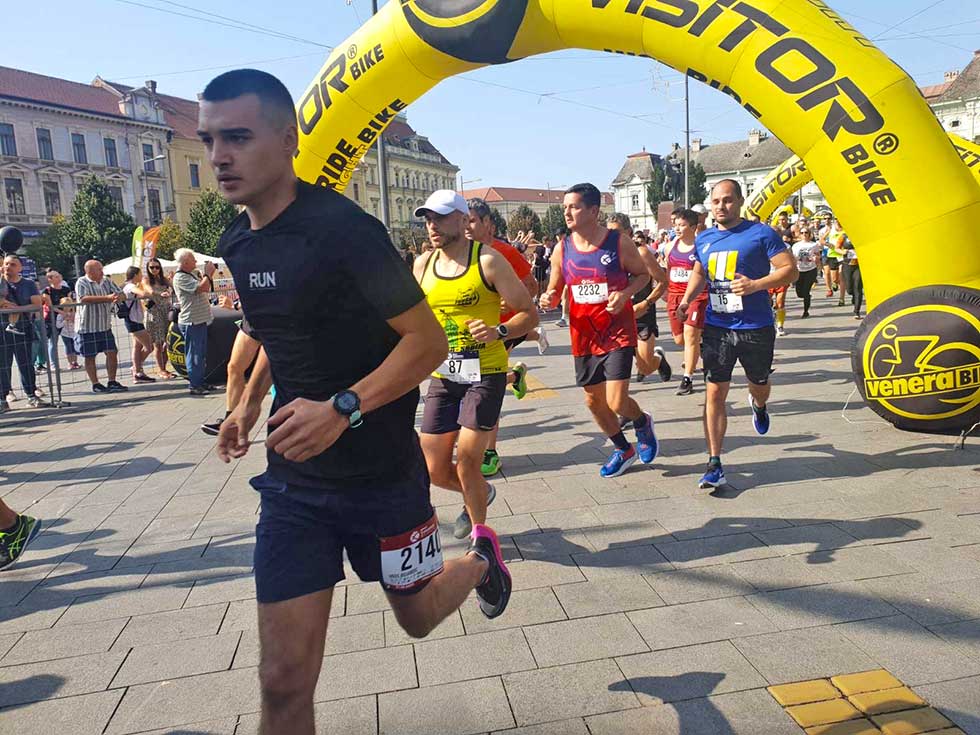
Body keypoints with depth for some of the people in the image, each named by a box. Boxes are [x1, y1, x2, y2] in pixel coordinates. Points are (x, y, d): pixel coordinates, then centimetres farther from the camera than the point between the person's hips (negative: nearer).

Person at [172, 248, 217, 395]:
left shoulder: (194, 273, 14)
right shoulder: (180, 277, -14)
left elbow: (207, 289, 23)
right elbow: (201, 288, -23)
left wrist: (210, 273, 11)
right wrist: (208, 273, -9)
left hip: (201, 320, 10)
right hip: (191, 322, -10)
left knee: (201, 354, 15)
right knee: (193, 355, -5)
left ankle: (201, 382, 24)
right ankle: (195, 386, -1)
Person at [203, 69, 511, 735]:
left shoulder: (343, 229, -18)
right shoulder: (237, 244, 4)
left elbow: (428, 340, -19)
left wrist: (342, 408, -30)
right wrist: (250, 402, 14)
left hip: (382, 472, -5)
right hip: (294, 479, 5)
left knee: (417, 615, 20)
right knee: (284, 680, 3)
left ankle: (480, 560, 52)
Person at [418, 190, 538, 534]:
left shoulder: (489, 260, -8)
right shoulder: (422, 265, 7)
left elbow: (529, 313, -6)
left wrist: (499, 332, -24)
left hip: (484, 372, -5)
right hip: (442, 376, 5)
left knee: (467, 461, -9)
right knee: (435, 470, 6)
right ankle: (482, 492, 39)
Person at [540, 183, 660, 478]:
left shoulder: (619, 243, -10)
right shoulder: (562, 249, 0)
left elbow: (643, 274, 3)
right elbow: (554, 291, 8)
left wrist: (625, 293, -17)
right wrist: (547, 299, -16)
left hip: (618, 333, -4)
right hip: (583, 337, 5)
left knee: (617, 403, -12)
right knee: (593, 401, 13)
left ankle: (643, 423, 26)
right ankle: (623, 449, 39)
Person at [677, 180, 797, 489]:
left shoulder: (761, 234, -7)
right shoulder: (703, 239, 7)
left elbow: (790, 270, -9)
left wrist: (756, 285, -24)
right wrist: (687, 299, 5)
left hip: (756, 328, -2)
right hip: (716, 328, 2)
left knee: (759, 385, 19)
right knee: (715, 393, -4)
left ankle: (758, 406, 58)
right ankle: (714, 464, 2)